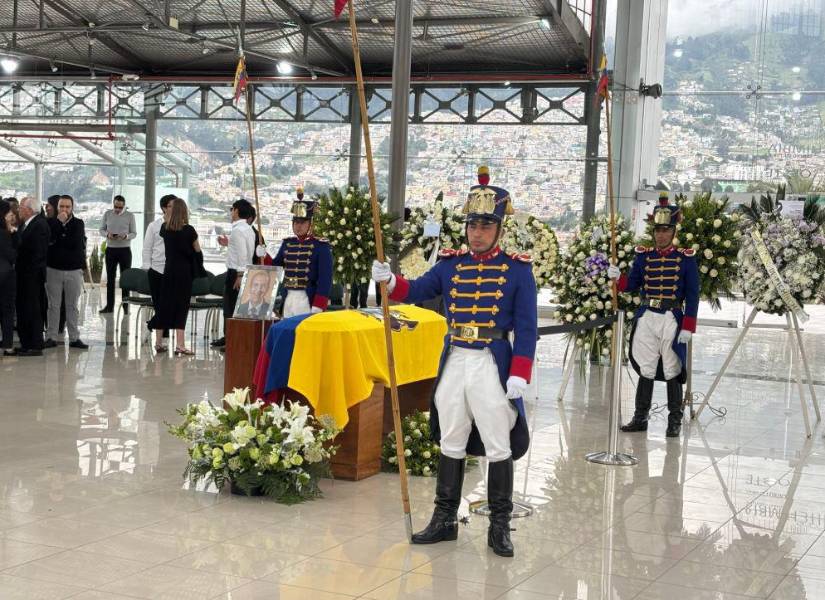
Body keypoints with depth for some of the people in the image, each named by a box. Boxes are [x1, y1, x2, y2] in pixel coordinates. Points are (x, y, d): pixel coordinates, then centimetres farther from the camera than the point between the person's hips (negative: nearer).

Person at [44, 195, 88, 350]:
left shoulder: (78, 223, 1)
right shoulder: (50, 223, 3)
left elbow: (76, 243, -13)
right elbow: (49, 240, -14)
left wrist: (57, 242, -10)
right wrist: (59, 222, -14)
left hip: (74, 270, 0)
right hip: (53, 269, 0)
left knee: (73, 306, 6)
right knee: (53, 305, 5)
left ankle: (74, 338, 11)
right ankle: (51, 337, 10)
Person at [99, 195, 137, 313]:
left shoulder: (130, 216, -2)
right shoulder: (107, 214, 3)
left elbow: (134, 233, -1)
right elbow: (102, 229, 7)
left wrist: (126, 236, -22)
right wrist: (107, 234, -14)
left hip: (125, 250, -2)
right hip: (110, 249, 2)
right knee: (110, 278, 7)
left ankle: (126, 306, 9)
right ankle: (109, 305, 14)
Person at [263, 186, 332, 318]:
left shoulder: (321, 246, -7)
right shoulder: (287, 243, 12)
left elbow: (325, 280, -12)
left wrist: (317, 308, -18)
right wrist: (264, 257, 1)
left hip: (308, 301, -6)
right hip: (288, 300, 6)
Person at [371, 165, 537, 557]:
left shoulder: (517, 269, -6)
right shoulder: (451, 264, 6)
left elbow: (526, 328, -8)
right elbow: (416, 292, 12)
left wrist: (519, 375, -15)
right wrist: (389, 280, -9)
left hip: (493, 366, -4)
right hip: (453, 363, 4)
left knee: (499, 448, 3)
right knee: (450, 445, 13)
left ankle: (499, 527, 14)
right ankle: (444, 520, 24)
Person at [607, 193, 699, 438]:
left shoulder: (686, 257, -2)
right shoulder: (643, 255, 7)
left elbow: (692, 295, -3)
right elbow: (632, 285, 10)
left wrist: (687, 327, -9)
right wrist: (617, 277, -11)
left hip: (672, 320, -3)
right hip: (646, 319, 3)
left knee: (672, 372, 2)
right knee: (645, 370, 8)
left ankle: (675, 421, 12)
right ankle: (640, 418, 16)